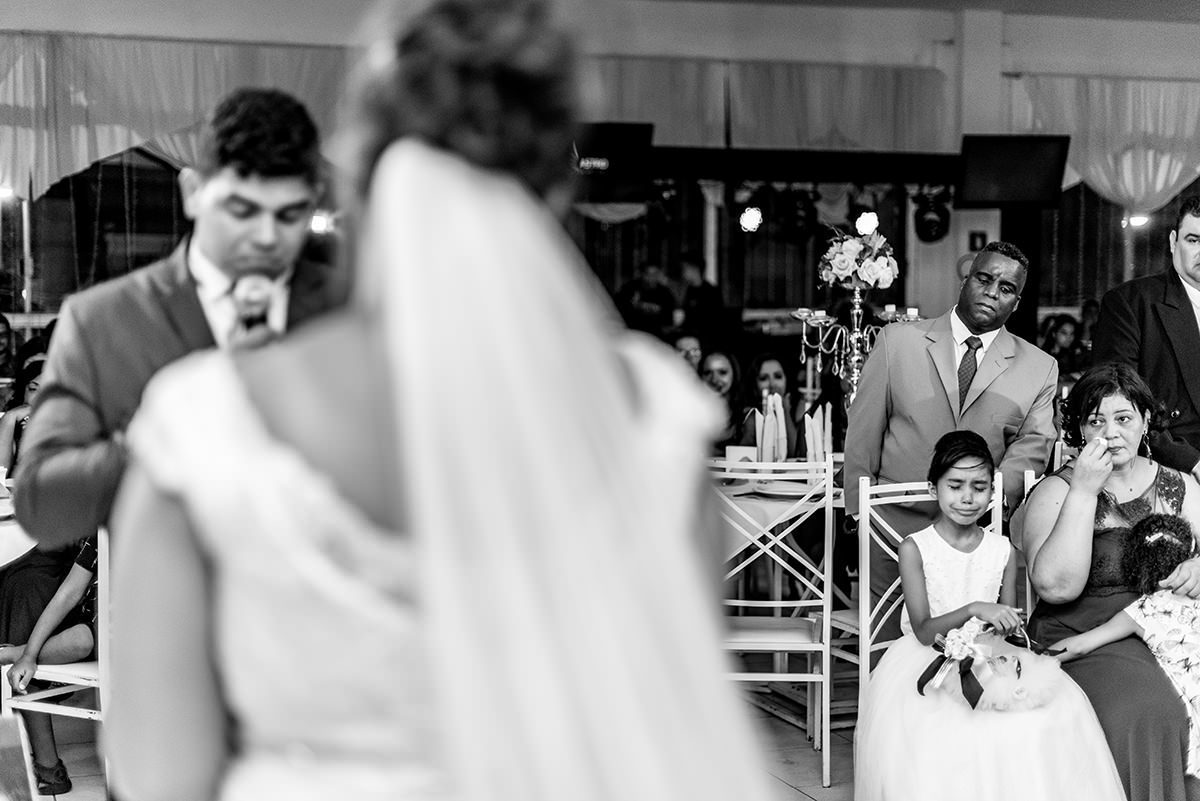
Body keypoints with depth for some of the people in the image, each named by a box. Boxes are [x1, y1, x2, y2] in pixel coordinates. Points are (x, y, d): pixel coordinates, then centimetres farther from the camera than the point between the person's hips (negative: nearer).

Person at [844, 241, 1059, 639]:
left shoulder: (1039, 369, 9)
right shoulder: (898, 341, 7)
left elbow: (1032, 446, -2)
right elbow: (863, 434, 7)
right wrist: (857, 515, 3)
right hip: (896, 529, 0)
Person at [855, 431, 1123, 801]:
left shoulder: (1003, 550, 7)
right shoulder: (915, 548, -4)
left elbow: (1007, 627, 12)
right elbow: (923, 631, -12)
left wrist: (1008, 623, -12)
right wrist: (973, 610, -28)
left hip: (990, 658, 4)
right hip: (928, 660, -3)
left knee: (1059, 709, -22)